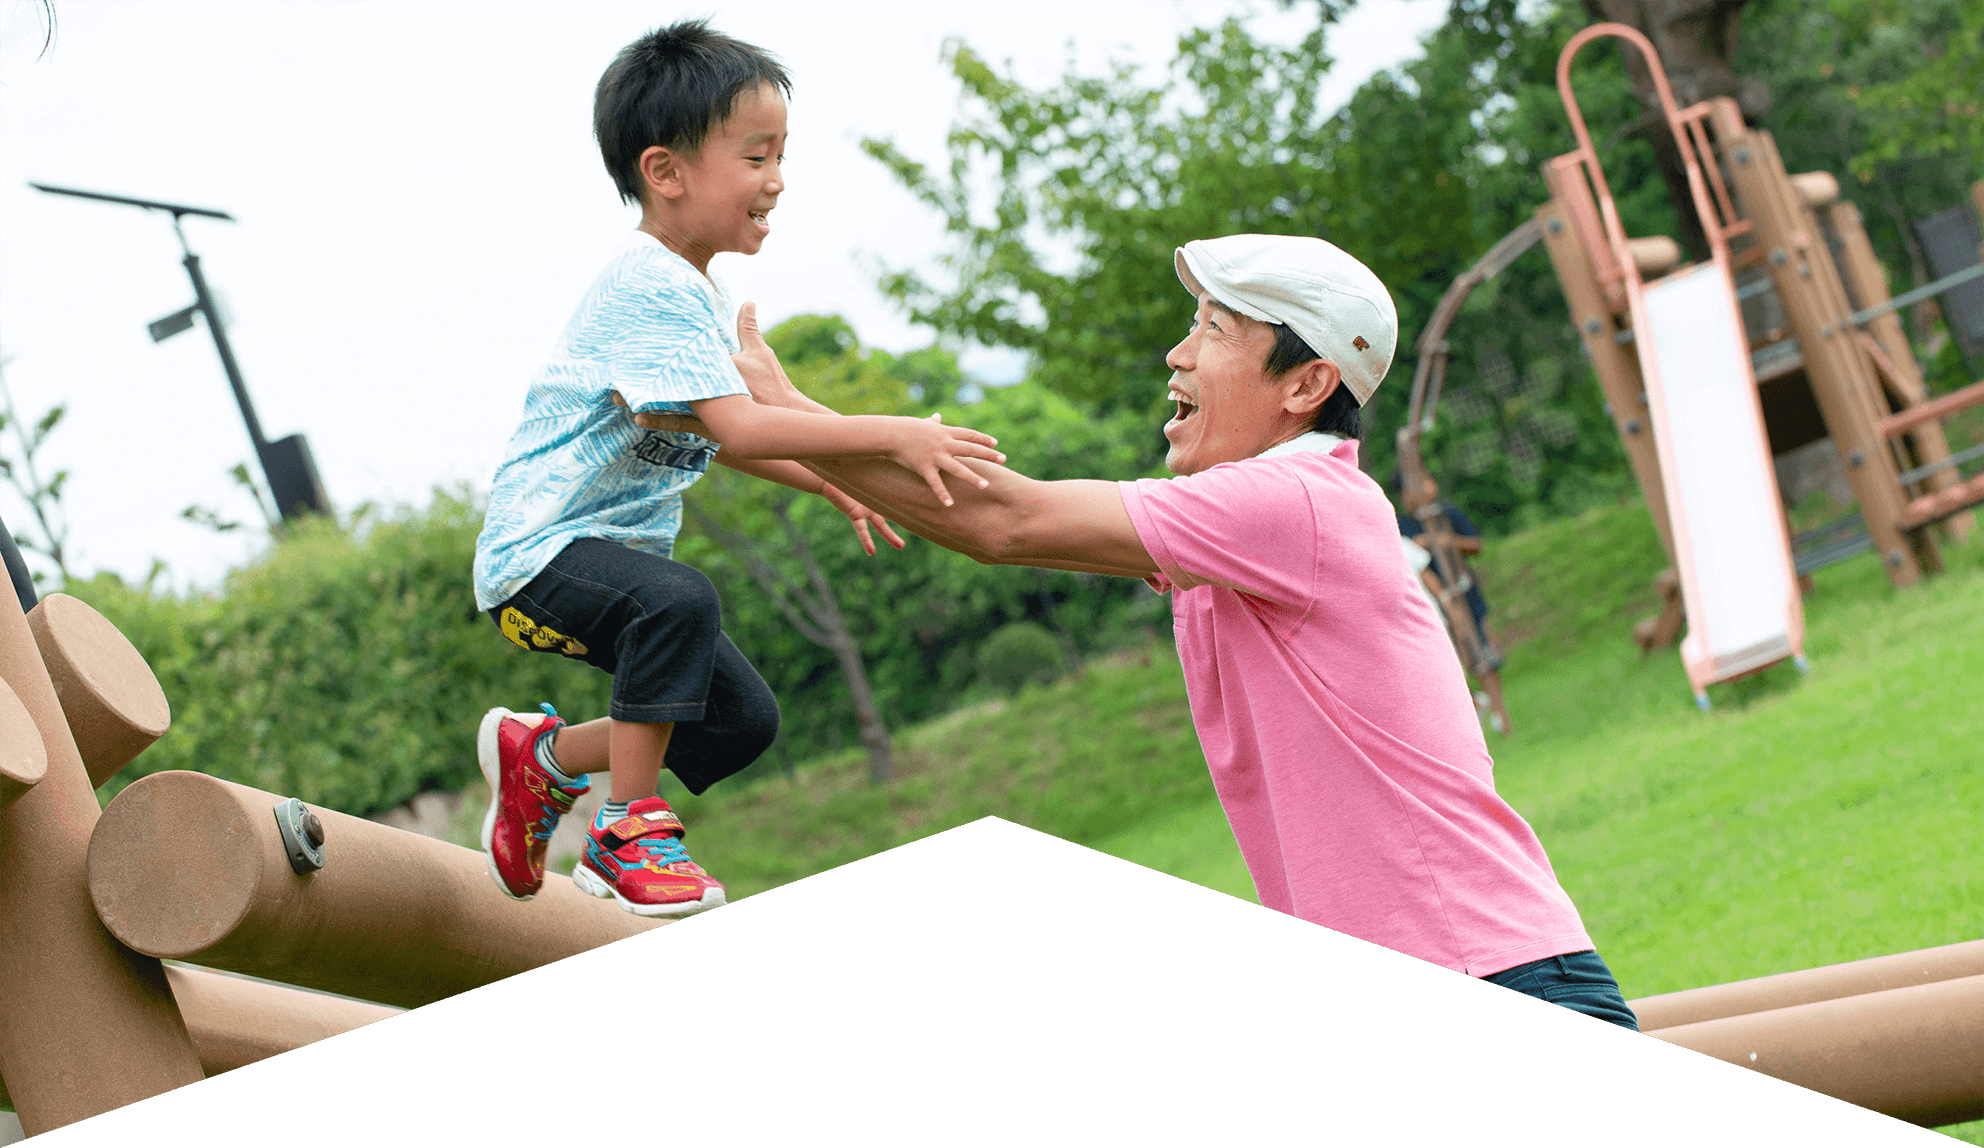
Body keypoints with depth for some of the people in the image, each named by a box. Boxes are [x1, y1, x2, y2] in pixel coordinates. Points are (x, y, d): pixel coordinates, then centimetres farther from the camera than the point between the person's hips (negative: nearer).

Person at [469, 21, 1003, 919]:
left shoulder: (694, 295, 11)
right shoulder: (652, 290, -22)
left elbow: (713, 437, 23)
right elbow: (738, 429, -32)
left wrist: (831, 483, 16)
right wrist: (888, 436, -34)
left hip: (615, 544, 10)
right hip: (540, 551, -10)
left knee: (742, 718, 6)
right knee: (680, 602, -37)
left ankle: (543, 757, 22)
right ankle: (631, 827, -23)